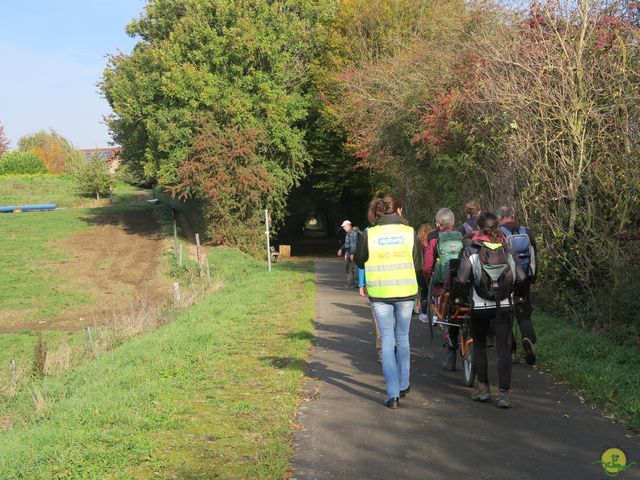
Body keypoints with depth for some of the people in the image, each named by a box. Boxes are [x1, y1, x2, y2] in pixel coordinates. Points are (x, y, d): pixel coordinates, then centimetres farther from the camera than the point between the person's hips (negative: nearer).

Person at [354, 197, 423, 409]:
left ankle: (393, 394, -3)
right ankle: (403, 385, 28)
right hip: (405, 292, 1)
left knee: (387, 341, 4)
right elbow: (418, 265, 2)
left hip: (380, 294, -1)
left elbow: (359, 261, 8)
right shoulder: (409, 232, -3)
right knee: (402, 338, 18)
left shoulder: (369, 234, -4)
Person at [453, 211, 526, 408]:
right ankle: (504, 392, -4)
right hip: (505, 306, 1)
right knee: (504, 349, 3)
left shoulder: (471, 250, -6)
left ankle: (483, 388, 18)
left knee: (479, 344, 18)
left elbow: (461, 280, -12)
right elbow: (521, 277, -3)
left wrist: (458, 293, 8)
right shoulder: (507, 249, 1)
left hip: (479, 307, -1)